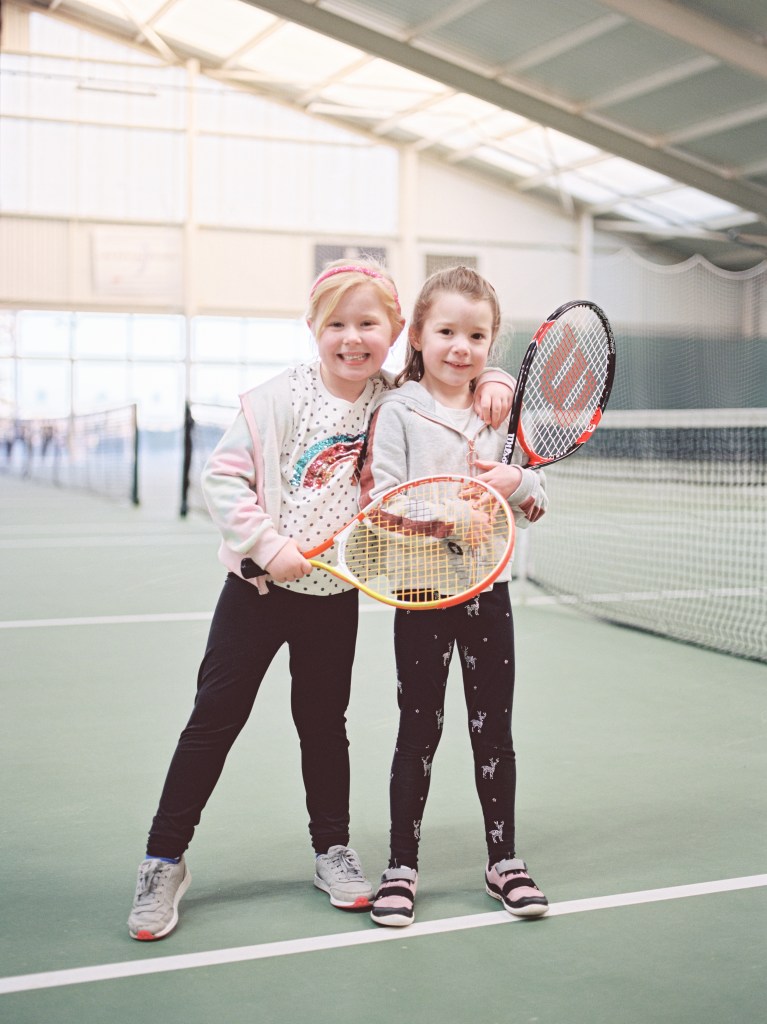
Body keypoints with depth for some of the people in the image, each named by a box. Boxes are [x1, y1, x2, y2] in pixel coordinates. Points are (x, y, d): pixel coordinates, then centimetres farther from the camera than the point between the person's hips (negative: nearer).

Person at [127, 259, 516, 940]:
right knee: (215, 720, 3)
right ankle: (165, 861, 14)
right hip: (260, 586, -2)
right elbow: (223, 476, -10)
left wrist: (495, 383, -9)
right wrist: (267, 543, -19)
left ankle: (332, 849, 32)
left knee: (325, 722, 15)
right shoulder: (281, 398, -12)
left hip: (336, 595, 2)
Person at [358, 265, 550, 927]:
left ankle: (504, 861, 25)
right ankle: (402, 866, 19)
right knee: (420, 730, 5)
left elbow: (537, 504, 9)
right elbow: (381, 501, -13)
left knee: (494, 730, 11)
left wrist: (516, 482, -12)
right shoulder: (398, 411, -5)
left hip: (489, 588, 4)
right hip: (423, 591, -3)